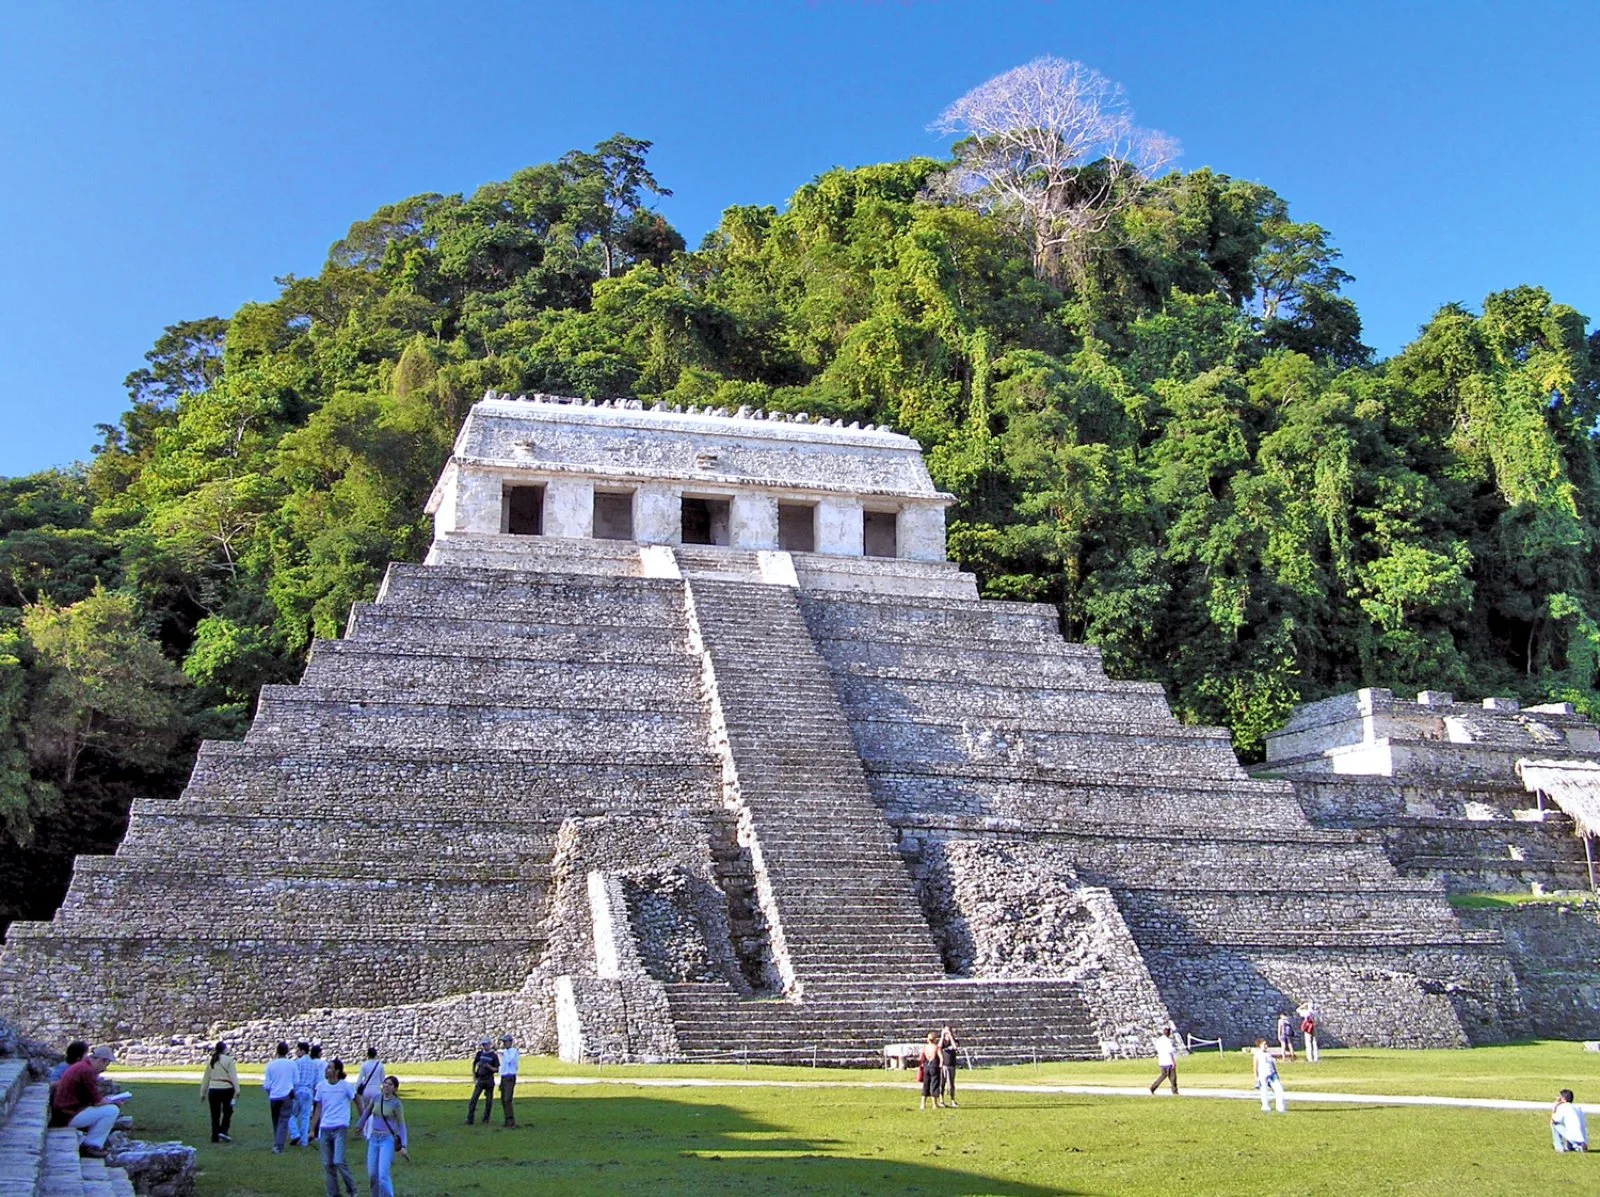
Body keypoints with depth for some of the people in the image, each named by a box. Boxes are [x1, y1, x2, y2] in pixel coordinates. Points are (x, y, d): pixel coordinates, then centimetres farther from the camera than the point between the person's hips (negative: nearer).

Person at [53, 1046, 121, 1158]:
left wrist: (107, 1100, 16)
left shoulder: (81, 1066, 14)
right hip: (70, 1116, -11)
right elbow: (96, 1102, -16)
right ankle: (90, 1146, -5)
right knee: (112, 1111, -13)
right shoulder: (87, 1071, -19)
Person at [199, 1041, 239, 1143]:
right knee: (227, 1112, 12)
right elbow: (233, 1076, -11)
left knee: (215, 1115, 10)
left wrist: (203, 1093, 19)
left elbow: (205, 1078, 13)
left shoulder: (211, 1061, 10)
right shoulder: (229, 1060, -4)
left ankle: (215, 1137, 12)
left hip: (213, 1090, 4)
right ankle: (223, 1131, -3)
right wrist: (237, 1089, -12)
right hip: (226, 1089, -4)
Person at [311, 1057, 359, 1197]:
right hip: (325, 1129, 5)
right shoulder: (321, 1086, 5)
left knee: (339, 1161, -12)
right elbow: (318, 1109, 12)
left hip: (340, 1128, -5)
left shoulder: (346, 1086, -6)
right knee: (327, 1164, 6)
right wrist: (312, 1129, 11)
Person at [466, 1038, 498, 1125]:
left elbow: (497, 1070, -2)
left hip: (489, 1080, -2)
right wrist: (474, 1078, 8)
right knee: (474, 1099, -8)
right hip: (480, 1079, 2)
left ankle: (486, 1120, 12)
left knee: (489, 1101, 2)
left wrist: (488, 1066, -18)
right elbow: (474, 1065, 15)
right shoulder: (479, 1054, 7)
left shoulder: (494, 1056, -1)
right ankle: (470, 1119, -6)